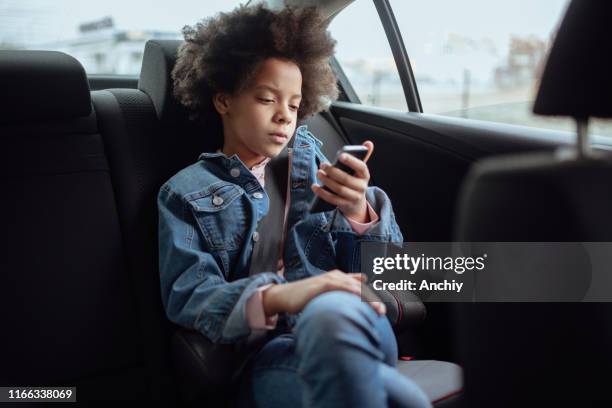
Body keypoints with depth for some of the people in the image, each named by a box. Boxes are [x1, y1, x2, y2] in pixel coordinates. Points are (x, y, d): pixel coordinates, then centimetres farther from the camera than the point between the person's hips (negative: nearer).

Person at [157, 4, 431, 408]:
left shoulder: (308, 155, 18)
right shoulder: (185, 194, 10)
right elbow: (188, 297, -5)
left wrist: (359, 213, -9)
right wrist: (277, 298, -24)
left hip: (356, 318, 4)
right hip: (270, 351, -4)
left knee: (331, 312, -36)